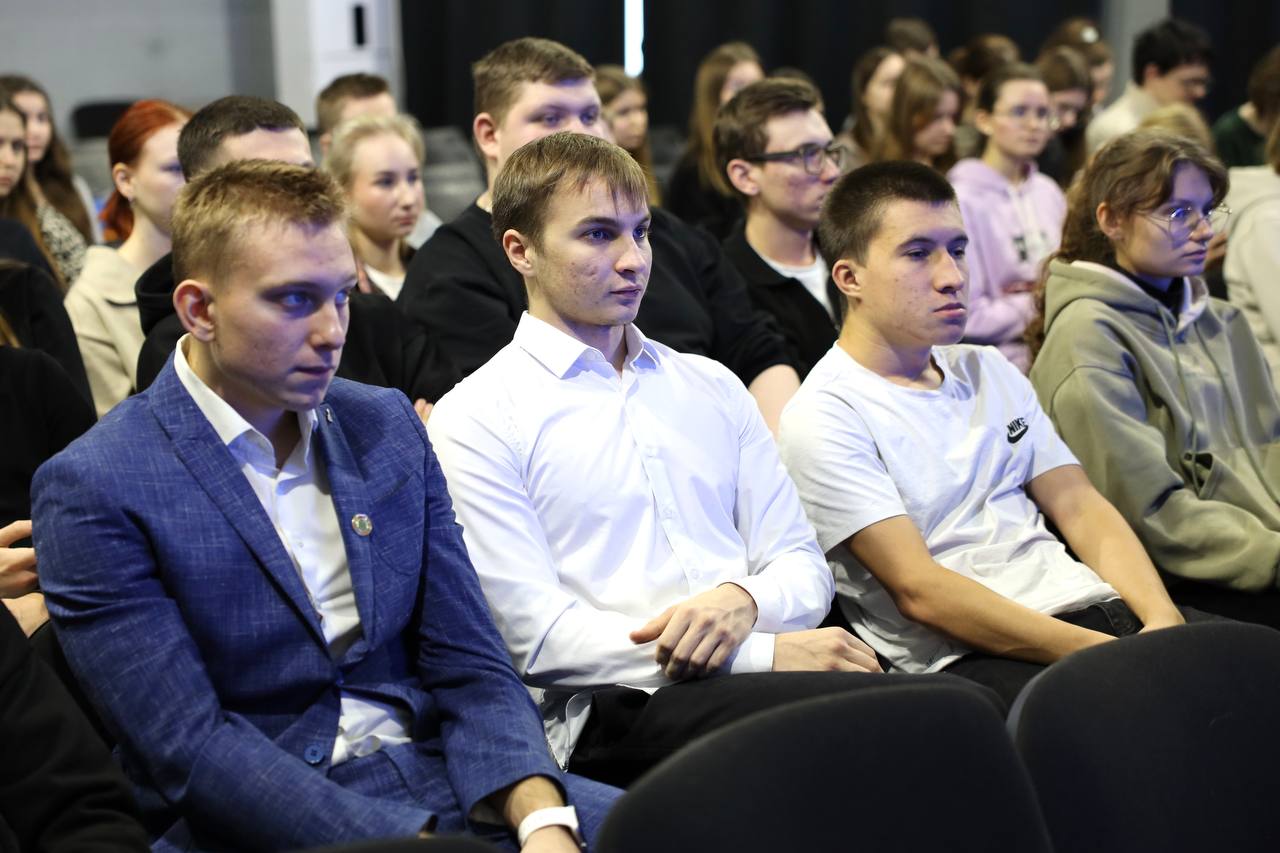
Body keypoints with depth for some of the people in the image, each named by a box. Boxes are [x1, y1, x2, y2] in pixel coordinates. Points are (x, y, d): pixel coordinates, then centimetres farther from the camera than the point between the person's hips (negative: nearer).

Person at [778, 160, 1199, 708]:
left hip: (1085, 606, 7)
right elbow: (920, 591, -12)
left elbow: (1080, 509, 14)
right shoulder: (823, 419, -4)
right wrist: (1101, 653, -19)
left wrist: (1162, 620, -6)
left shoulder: (989, 371, 21)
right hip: (968, 657, -7)